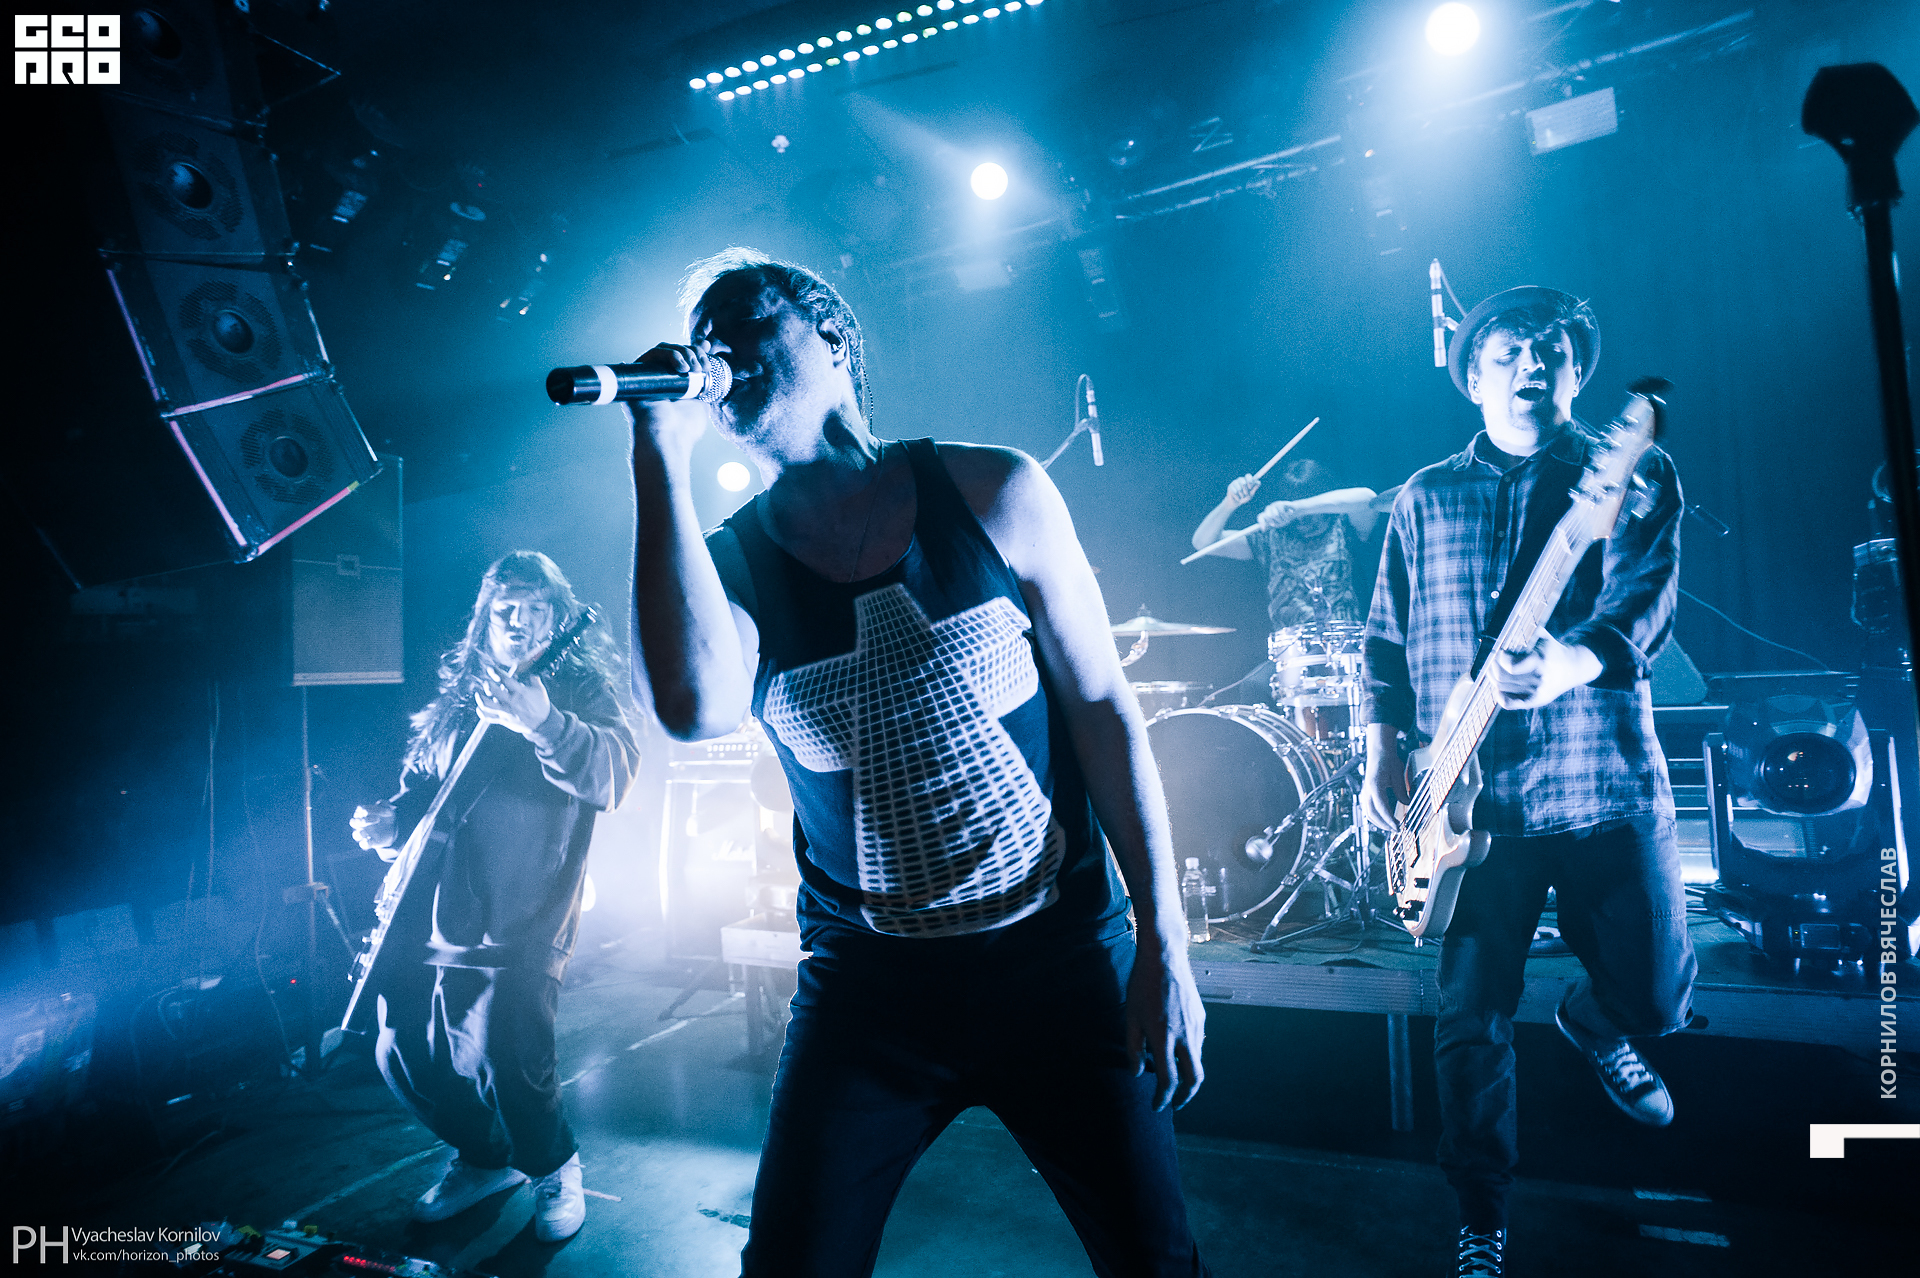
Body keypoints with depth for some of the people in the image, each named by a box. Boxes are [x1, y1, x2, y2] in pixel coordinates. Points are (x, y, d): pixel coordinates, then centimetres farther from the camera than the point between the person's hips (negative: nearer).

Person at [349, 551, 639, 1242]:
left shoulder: (580, 693, -2)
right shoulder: (455, 700, 14)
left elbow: (615, 773, -21)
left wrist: (543, 722, -35)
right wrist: (388, 822, 5)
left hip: (516, 926, -6)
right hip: (427, 915, 6)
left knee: (508, 1058, -13)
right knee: (403, 1053, 10)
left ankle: (554, 1167, 19)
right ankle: (485, 1157, 37)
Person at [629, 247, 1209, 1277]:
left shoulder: (992, 493, -6)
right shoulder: (730, 560, -4)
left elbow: (1106, 710, -5)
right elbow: (696, 709, -27)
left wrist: (1163, 944, -8)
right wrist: (661, 460, -21)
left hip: (1059, 961, 0)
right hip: (865, 988, 1)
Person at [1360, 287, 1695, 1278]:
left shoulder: (1634, 475, 5)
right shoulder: (1423, 498, 10)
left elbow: (1644, 600, -12)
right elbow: (1386, 639, 12)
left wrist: (1571, 662, -34)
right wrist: (1381, 751, 2)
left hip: (1606, 785, 0)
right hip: (1468, 800, 0)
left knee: (1655, 996, 10)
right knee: (1472, 1019, 1)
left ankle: (1588, 1021, 48)